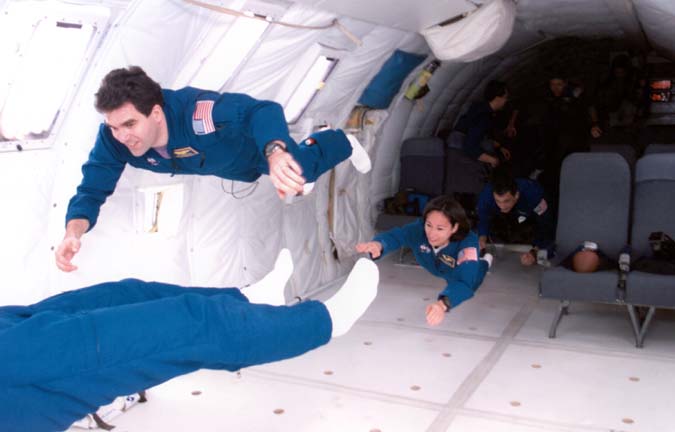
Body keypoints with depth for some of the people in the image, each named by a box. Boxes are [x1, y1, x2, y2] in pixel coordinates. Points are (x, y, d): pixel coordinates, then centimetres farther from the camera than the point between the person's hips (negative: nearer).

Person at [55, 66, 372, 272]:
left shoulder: (194, 112, -50)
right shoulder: (113, 139, -34)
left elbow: (264, 110, -58)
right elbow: (92, 190, -30)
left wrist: (275, 155, -79)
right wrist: (73, 232, -52)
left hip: (258, 143, -6)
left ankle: (346, 143, 49)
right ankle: (310, 144, 63)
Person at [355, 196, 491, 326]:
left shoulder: (468, 243, -48)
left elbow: (464, 283, -59)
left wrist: (443, 304, -79)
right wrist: (379, 244, -74)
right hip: (434, 269, 3)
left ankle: (484, 262, 57)